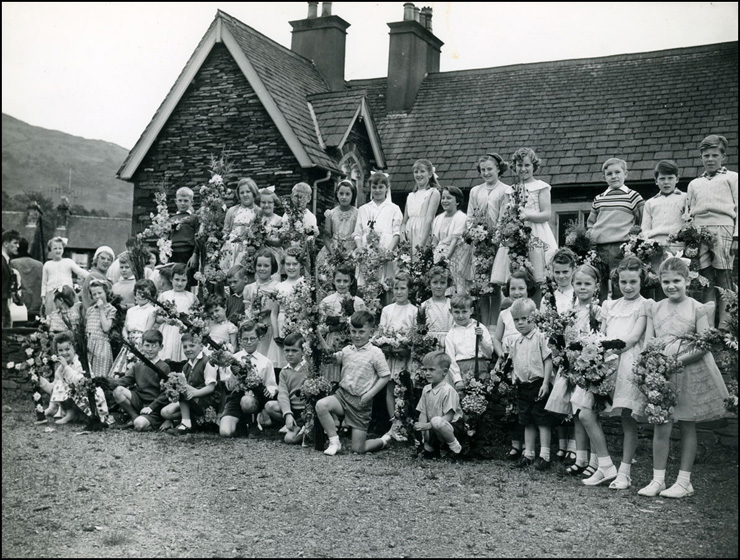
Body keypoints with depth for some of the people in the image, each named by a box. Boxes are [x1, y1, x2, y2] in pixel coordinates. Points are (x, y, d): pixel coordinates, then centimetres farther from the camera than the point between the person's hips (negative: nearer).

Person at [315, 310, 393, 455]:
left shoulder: (375, 353, -8)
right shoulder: (347, 350, 6)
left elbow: (385, 376, -6)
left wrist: (370, 394, -17)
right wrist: (322, 343, 1)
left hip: (361, 401, -4)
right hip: (342, 394, 4)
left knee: (358, 449, -2)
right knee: (321, 405, -29)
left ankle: (384, 440, 30)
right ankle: (334, 442, -11)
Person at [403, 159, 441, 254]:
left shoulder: (433, 193, 1)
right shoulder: (411, 196, 17)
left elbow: (429, 219, -10)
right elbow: (404, 221, 15)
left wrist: (422, 242, -20)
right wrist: (403, 239, -2)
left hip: (424, 236, -5)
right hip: (409, 237, 5)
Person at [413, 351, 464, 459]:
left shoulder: (448, 390, -15)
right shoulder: (426, 389, 8)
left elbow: (448, 417, -20)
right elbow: (423, 413, 5)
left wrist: (427, 425, -25)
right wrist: (423, 431, -10)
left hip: (455, 428, -8)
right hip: (434, 429, 8)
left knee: (436, 421, -36)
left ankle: (455, 447, -15)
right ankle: (430, 446, 11)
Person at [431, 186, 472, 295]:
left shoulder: (461, 217, -6)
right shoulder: (439, 218, 14)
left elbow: (455, 238, -13)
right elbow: (435, 238, 11)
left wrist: (447, 255, -20)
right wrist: (434, 253, -5)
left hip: (455, 254, -5)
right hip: (440, 256, 5)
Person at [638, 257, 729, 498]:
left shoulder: (696, 309, -4)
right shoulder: (655, 309, 7)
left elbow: (704, 345, -9)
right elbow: (648, 343, 6)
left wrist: (679, 360, -18)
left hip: (690, 373, -2)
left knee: (687, 427, 7)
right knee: (660, 428, 0)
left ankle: (684, 481, 16)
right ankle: (657, 479, 10)